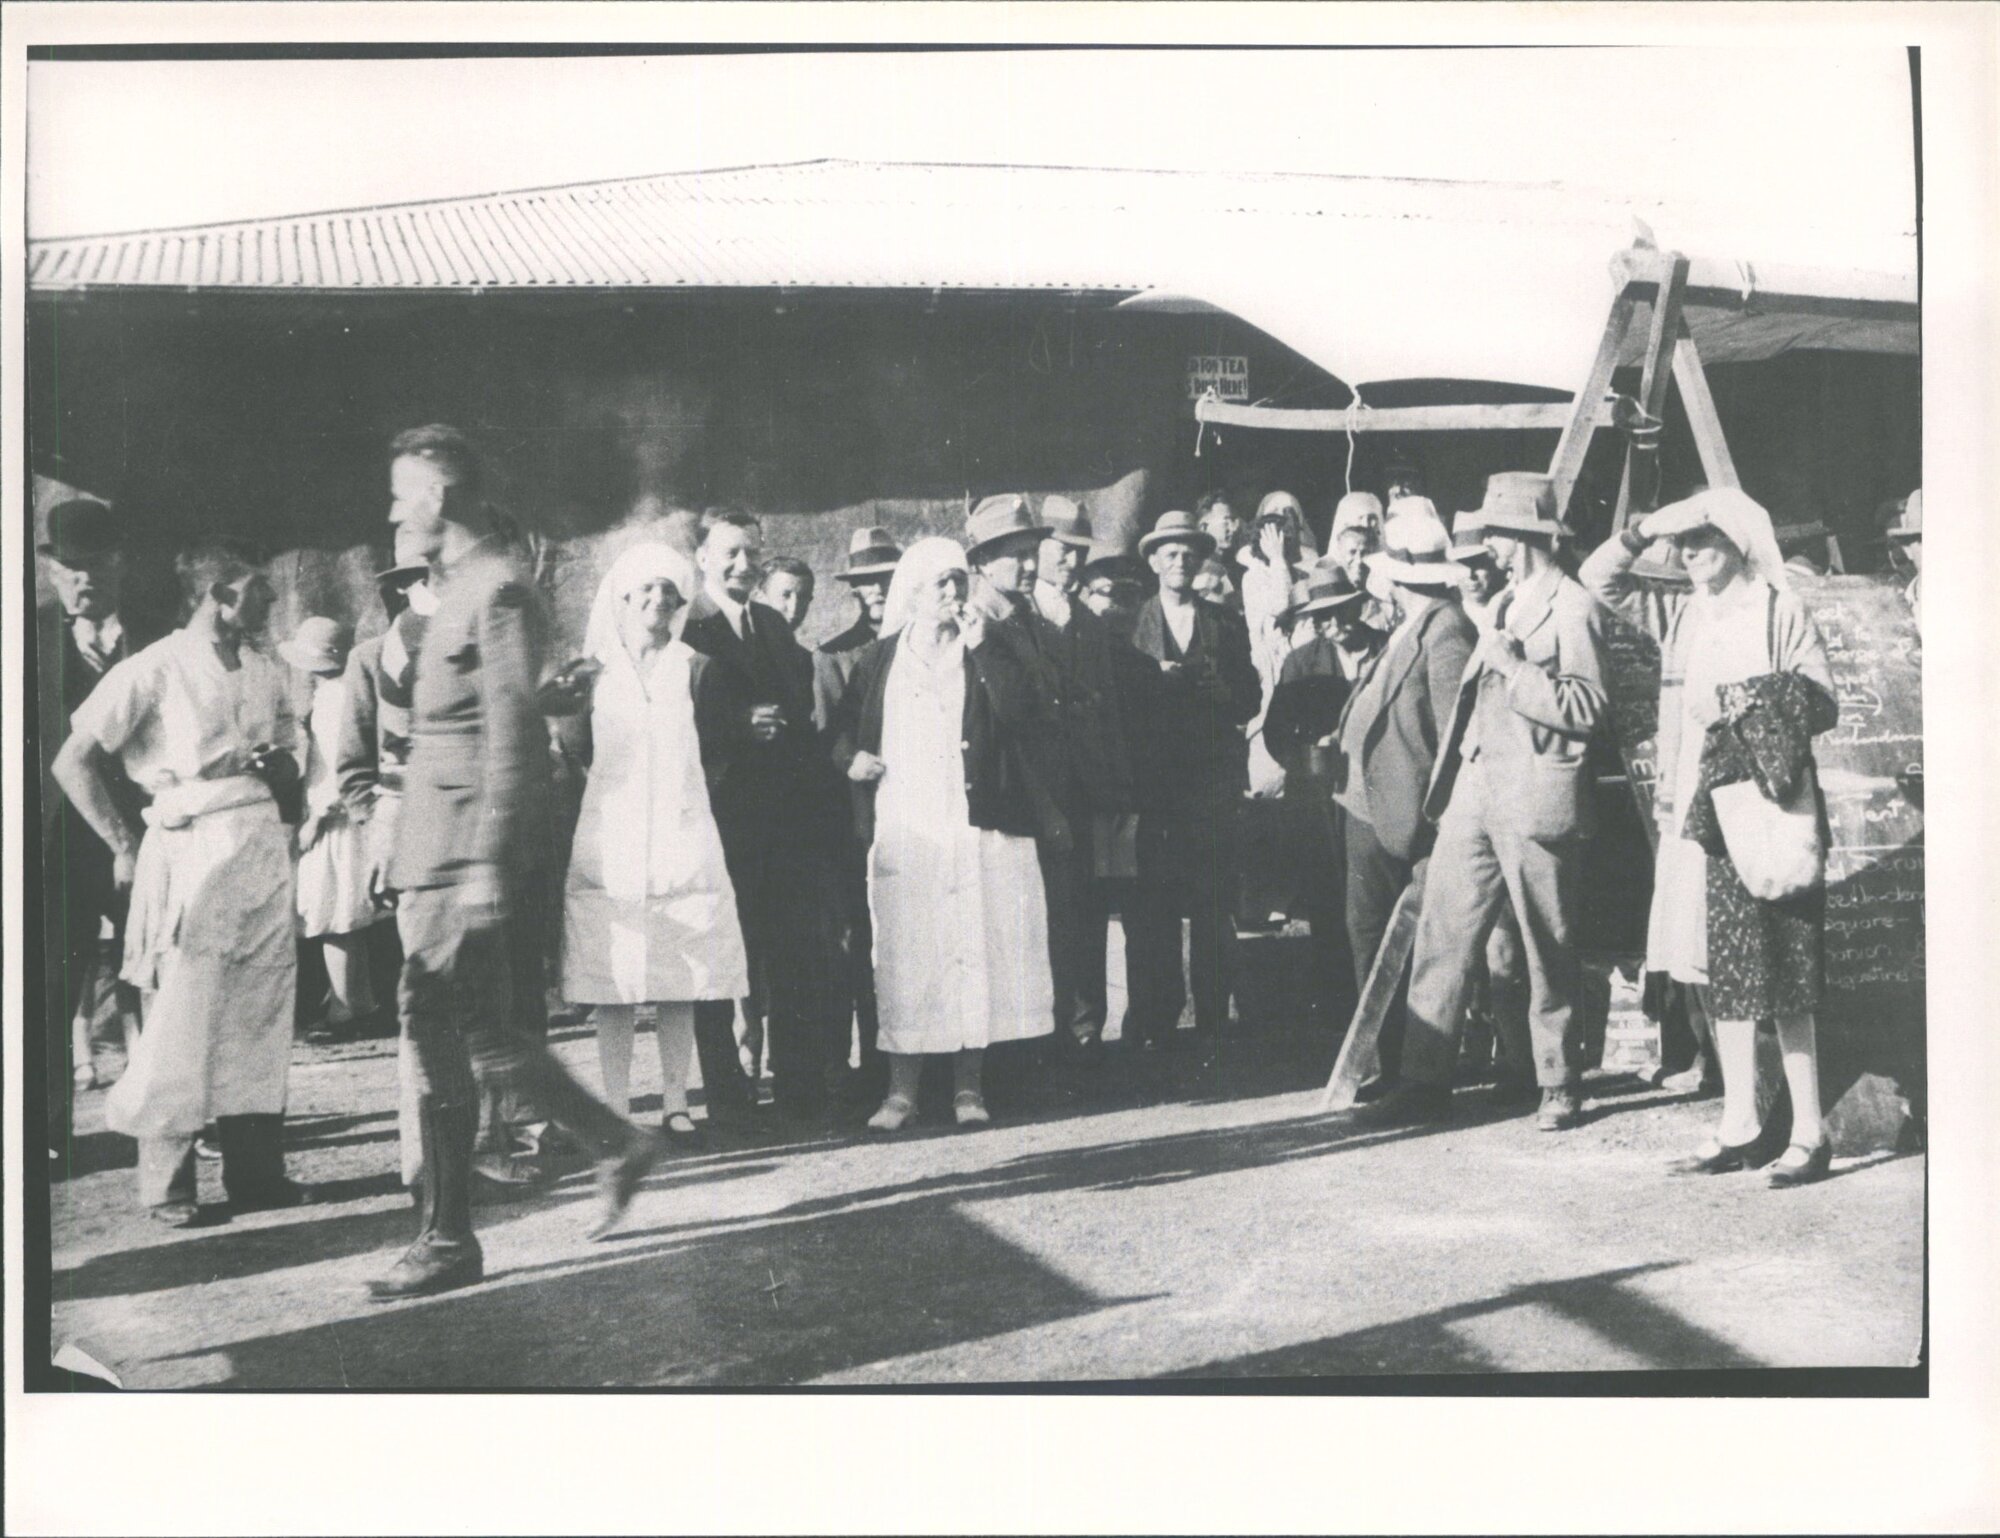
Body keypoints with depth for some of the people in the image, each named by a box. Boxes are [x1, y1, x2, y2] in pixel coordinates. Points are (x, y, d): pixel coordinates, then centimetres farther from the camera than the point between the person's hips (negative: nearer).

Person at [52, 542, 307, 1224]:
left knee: (261, 1015, 7)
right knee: (182, 1017, -4)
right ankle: (167, 1186, 6)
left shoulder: (266, 673, 13)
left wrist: (277, 766, 1)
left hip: (262, 847, 6)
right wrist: (125, 846, -4)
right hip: (189, 852, -6)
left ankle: (255, 1170, 14)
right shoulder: (155, 669, -5)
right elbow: (73, 763, -4)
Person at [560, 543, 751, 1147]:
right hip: (608, 844, -1)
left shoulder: (694, 670, 8)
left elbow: (718, 752, 8)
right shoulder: (592, 671, 7)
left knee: (680, 983, 1)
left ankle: (675, 1103, 10)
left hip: (680, 843, 1)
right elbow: (578, 753, 5)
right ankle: (616, 1108, 5)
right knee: (611, 985, -2)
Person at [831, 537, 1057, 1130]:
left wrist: (983, 647, -11)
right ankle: (902, 1087, 5)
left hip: (979, 830, 0)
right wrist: (850, 756, 0)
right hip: (902, 832, 1)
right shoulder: (880, 659, 11)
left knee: (976, 953, -1)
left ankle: (968, 1085, 9)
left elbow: (1028, 718, -8)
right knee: (904, 958, -1)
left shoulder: (990, 652, 7)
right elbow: (844, 726, 21)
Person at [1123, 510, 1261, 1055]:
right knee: (1150, 907, -3)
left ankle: (1212, 1024, 6)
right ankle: (1153, 1022, 4)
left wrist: (1213, 684, -9)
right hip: (1151, 779, -1)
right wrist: (1154, 680, -13)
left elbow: (1249, 701, 10)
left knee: (1212, 906, -1)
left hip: (1212, 779, 1)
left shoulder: (1225, 624, 13)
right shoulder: (1131, 623, 10)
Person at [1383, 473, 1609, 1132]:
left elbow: (1587, 707, -15)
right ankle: (1426, 1083, 7)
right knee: (1442, 937, 3)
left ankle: (1560, 1088, 14)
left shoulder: (1573, 609, -7)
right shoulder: (1503, 604, 20)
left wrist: (1513, 665, -19)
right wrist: (1444, 786, 21)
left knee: (1548, 952, 2)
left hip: (1537, 799, -8)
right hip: (1475, 791, 8)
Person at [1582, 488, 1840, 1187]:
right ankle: (1740, 1127, 16)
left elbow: (1825, 705, -3)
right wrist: (1641, 531, -3)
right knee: (1719, 975, 8)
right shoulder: (1681, 611, 11)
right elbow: (1598, 578, 12)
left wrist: (1770, 707, -20)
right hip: (1697, 811, 6)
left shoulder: (1781, 611, -3)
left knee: (1780, 977, -5)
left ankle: (1808, 1133, 1)